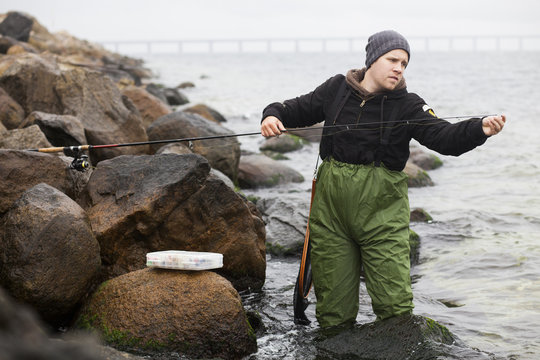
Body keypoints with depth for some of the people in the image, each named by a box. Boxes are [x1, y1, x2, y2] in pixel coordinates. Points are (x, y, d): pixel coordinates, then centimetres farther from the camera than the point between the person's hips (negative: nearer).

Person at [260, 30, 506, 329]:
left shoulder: (408, 106, -1)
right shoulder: (337, 89, 6)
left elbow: (445, 137, -15)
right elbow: (298, 109, 19)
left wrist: (480, 129, -33)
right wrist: (273, 116, -2)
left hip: (381, 213, -2)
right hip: (331, 205, 2)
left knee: (395, 304, -6)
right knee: (333, 303, 9)